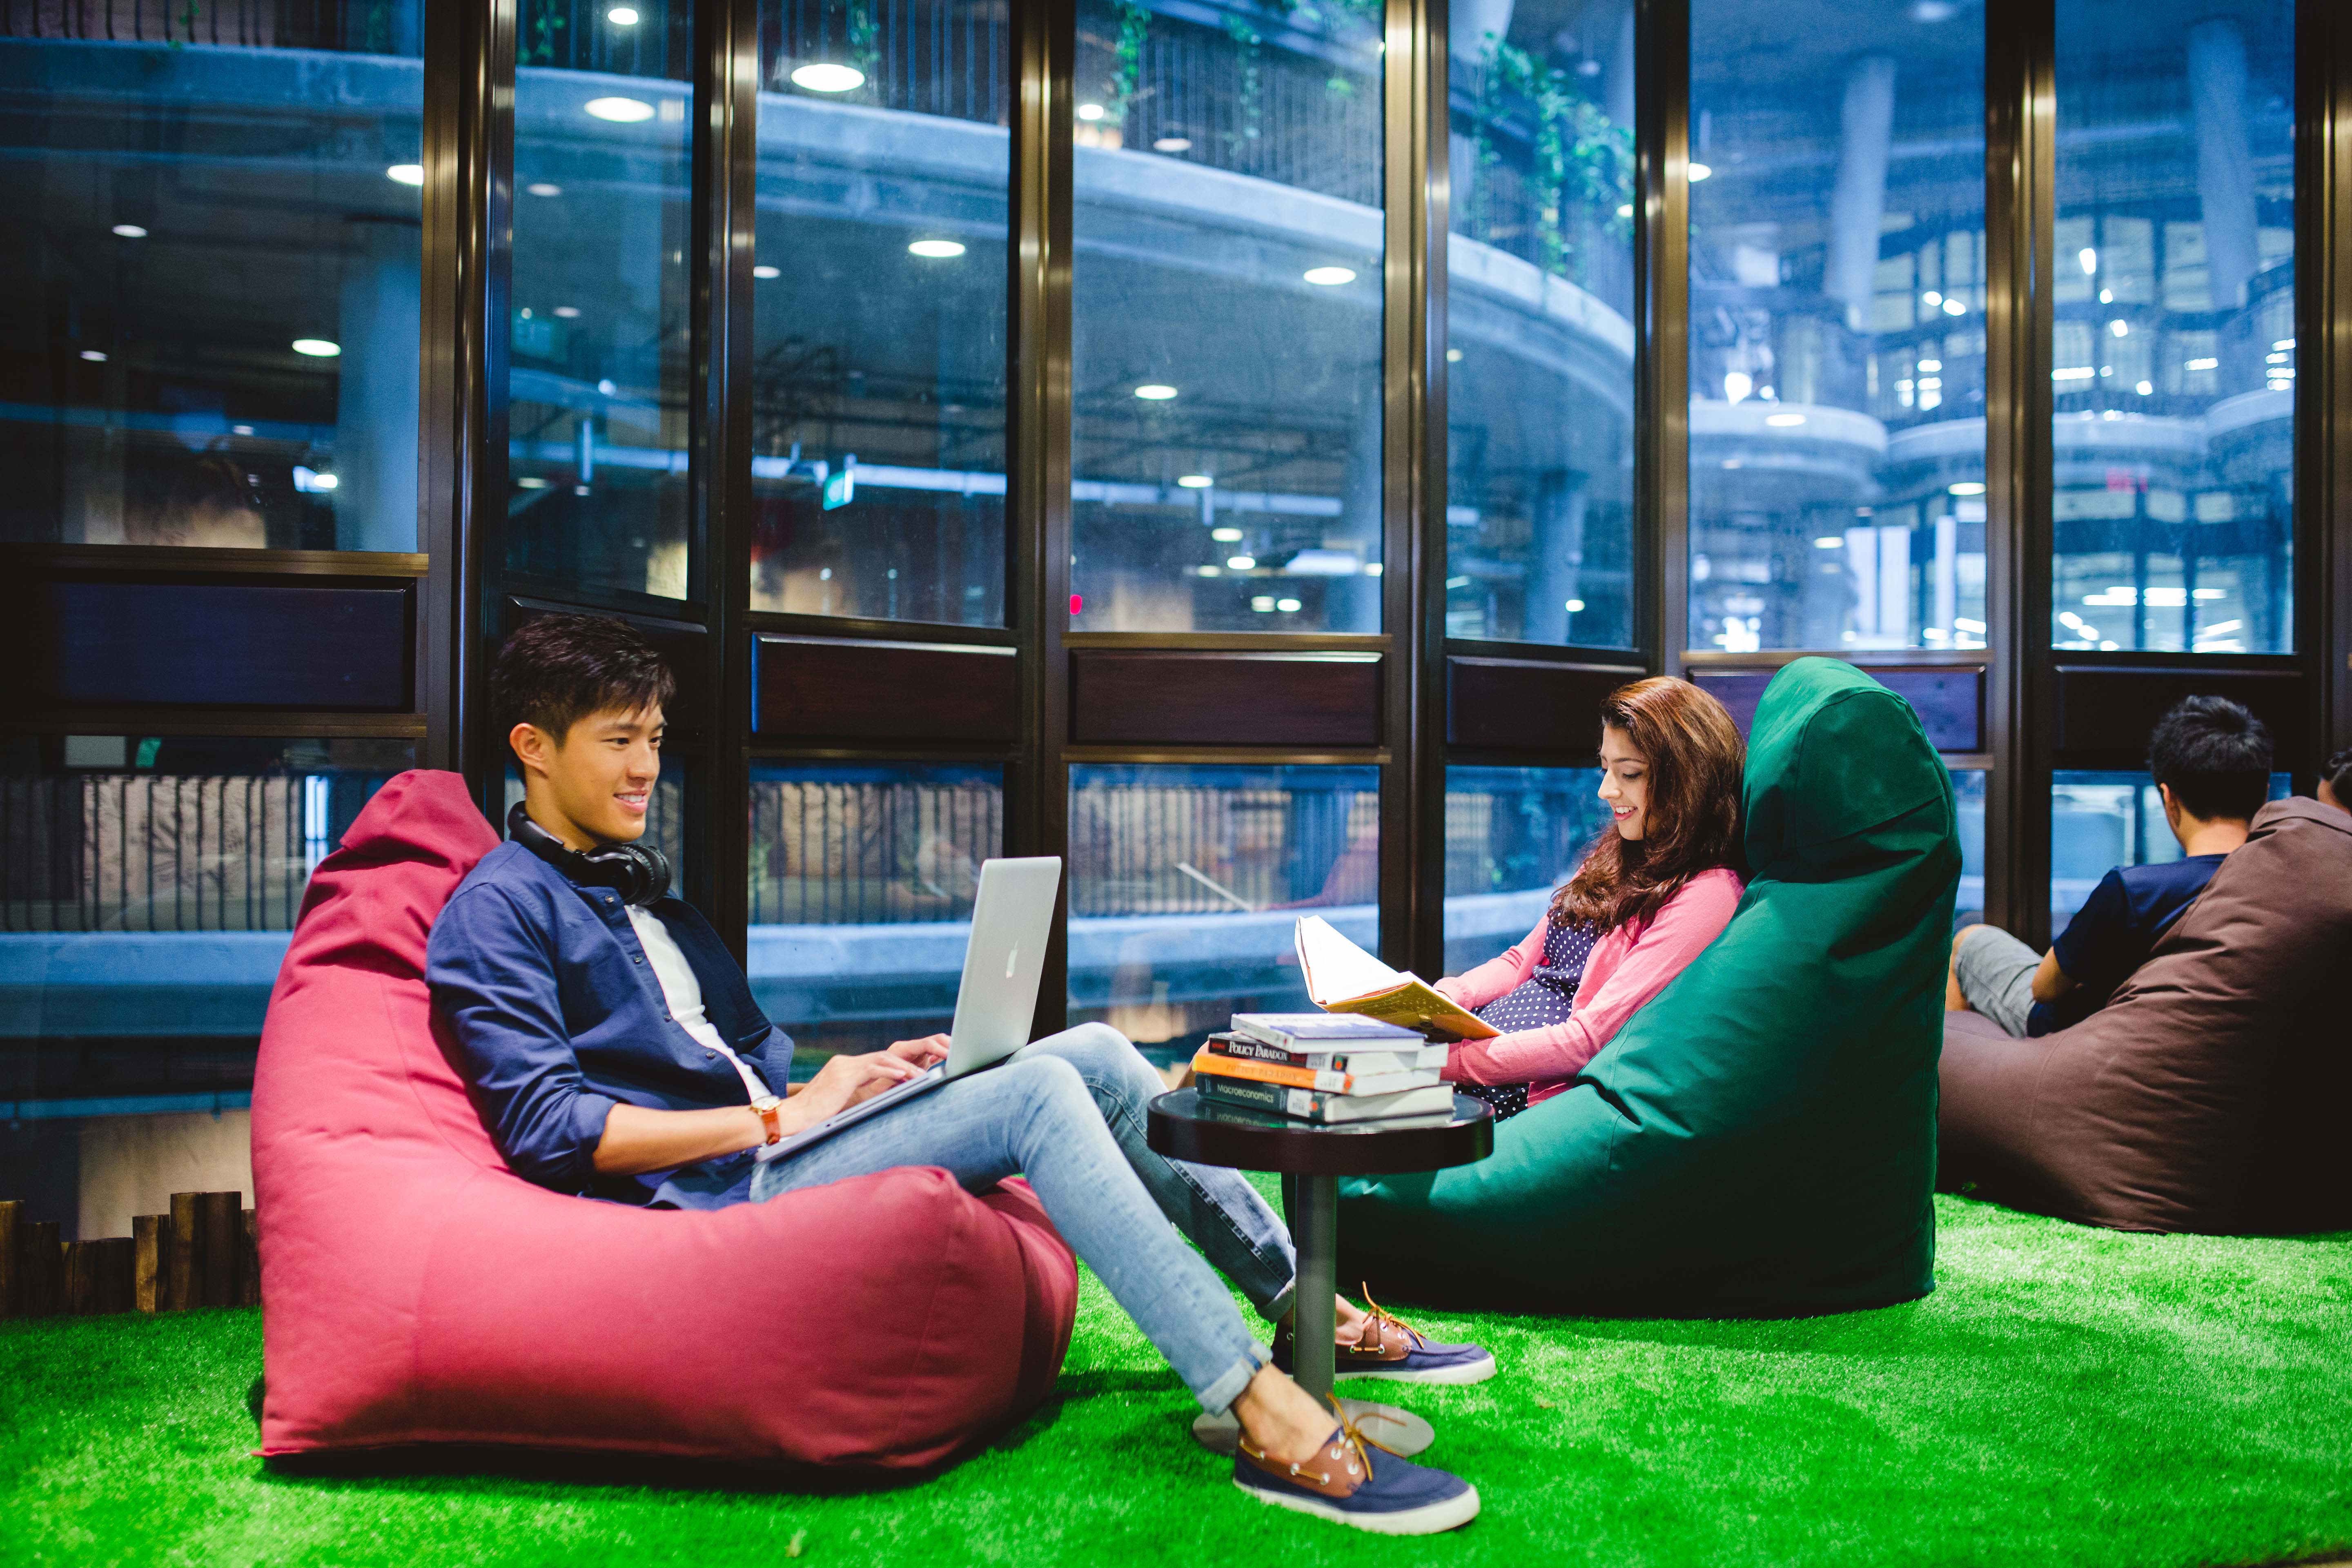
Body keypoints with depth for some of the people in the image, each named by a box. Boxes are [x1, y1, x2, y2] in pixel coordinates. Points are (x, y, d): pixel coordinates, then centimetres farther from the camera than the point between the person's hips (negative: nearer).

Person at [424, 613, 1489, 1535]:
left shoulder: (640, 890, 26)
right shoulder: (497, 910, -3)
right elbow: (548, 1127, -15)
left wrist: (853, 1078, 4)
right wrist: (782, 1118, -14)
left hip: (767, 1149, 9)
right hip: (712, 1198, -9)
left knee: (1093, 1053, -4)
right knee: (1037, 1094, -25)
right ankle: (1269, 1423, -31)